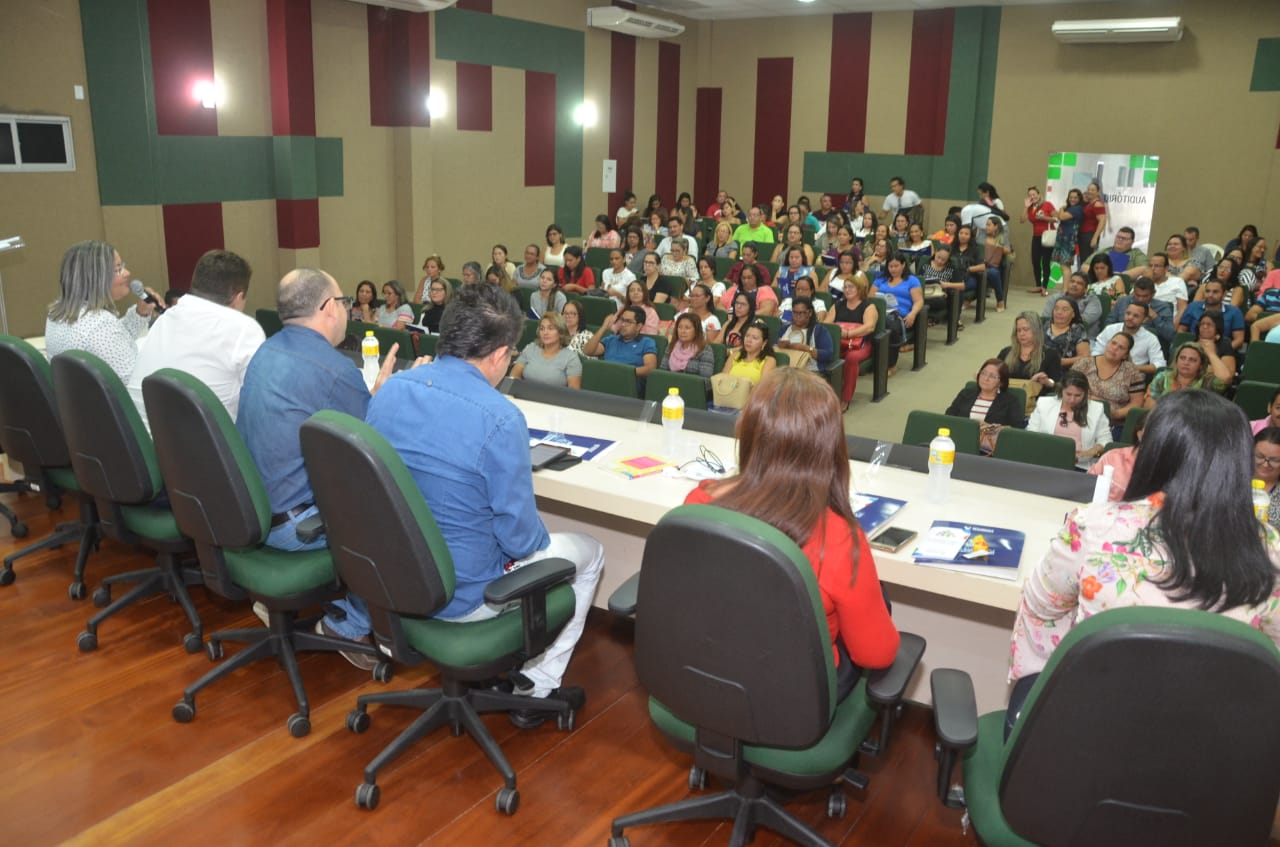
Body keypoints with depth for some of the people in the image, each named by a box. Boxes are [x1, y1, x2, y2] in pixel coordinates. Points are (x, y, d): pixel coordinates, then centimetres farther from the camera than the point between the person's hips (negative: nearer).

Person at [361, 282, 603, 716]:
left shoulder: (390, 389, -6)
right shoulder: (500, 419, -26)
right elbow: (520, 538, -19)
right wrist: (541, 539, 3)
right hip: (459, 593, -7)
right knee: (588, 551, 17)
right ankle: (533, 689, 22)